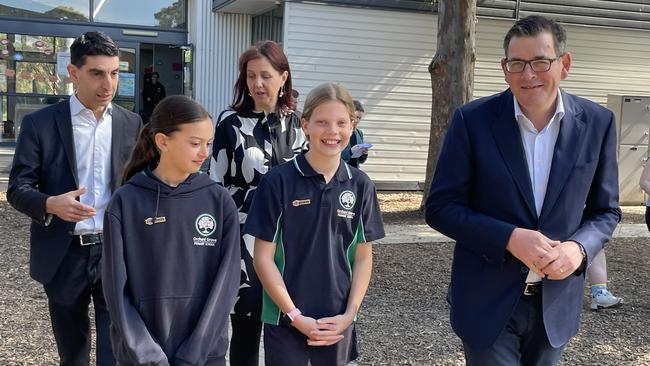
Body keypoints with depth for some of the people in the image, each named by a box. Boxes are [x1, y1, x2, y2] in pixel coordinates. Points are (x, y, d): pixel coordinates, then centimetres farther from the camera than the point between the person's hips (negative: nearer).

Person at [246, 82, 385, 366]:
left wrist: (349, 314, -5)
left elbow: (363, 257, 5)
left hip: (336, 323, 3)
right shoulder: (278, 182, -10)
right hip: (285, 320, -3)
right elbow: (263, 257, -8)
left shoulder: (361, 185, 0)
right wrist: (295, 316, -12)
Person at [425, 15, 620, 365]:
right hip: (488, 301, -3)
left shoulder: (597, 122, -4)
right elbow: (440, 207, -9)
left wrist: (579, 248, -16)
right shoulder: (473, 120, -11)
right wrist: (509, 238, -22)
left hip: (557, 302, 3)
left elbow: (605, 211, 5)